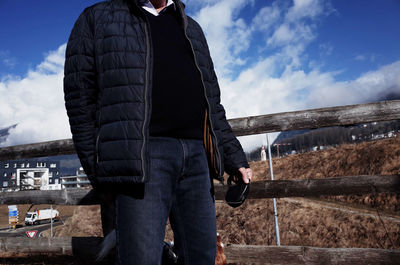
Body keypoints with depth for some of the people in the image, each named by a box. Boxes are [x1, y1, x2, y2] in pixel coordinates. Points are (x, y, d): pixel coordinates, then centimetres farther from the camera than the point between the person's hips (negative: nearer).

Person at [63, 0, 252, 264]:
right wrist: (101, 177, -5)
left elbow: (212, 104, 22)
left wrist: (235, 159, 14)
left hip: (197, 155, 5)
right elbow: (80, 101, 3)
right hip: (143, 156, -4)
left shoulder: (191, 28, 26)